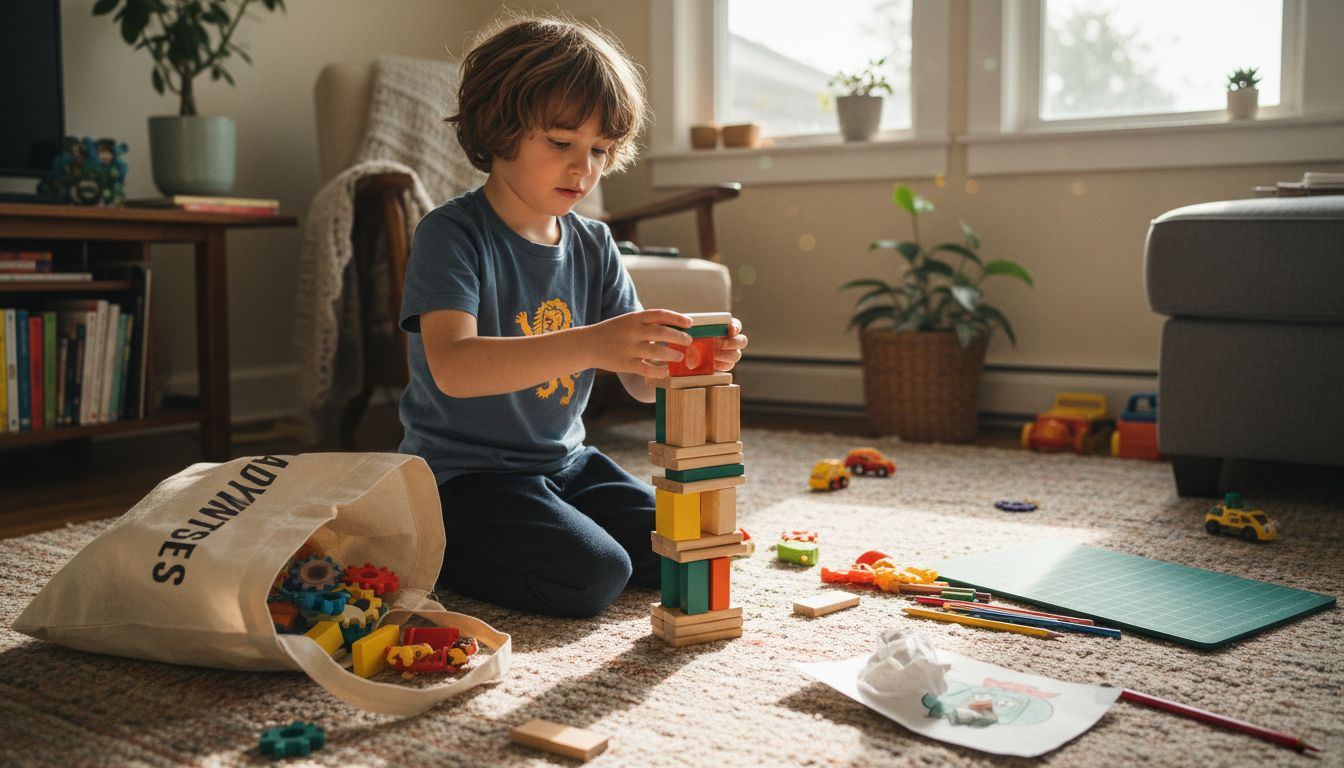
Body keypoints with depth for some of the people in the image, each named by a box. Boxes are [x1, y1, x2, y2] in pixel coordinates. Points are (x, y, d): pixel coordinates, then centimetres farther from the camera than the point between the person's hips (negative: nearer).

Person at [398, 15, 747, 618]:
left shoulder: (593, 245, 5)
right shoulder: (451, 234, -14)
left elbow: (642, 380, 1)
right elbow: (453, 368, -31)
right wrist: (588, 345, -43)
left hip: (564, 463, 7)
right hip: (463, 474, -7)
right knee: (592, 575, -24)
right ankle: (434, 555, 1)